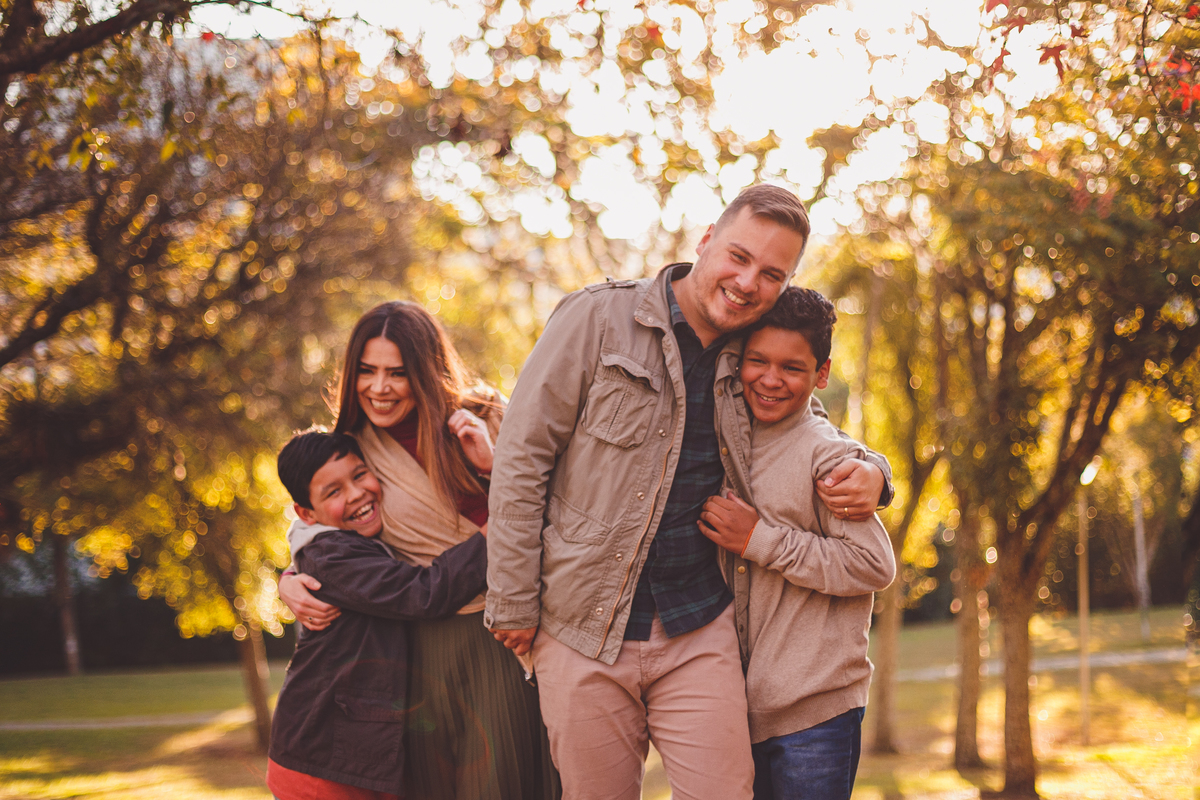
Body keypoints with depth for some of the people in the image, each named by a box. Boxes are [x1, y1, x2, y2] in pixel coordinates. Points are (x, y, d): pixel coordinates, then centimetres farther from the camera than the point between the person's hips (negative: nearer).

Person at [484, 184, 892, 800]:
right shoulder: (600, 318, -5)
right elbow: (522, 456, -5)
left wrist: (867, 471, 1)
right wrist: (513, 604, -7)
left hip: (699, 634, 3)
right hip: (583, 633, -3)